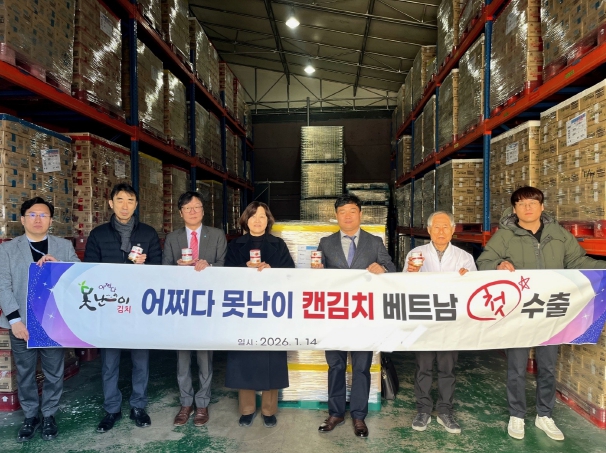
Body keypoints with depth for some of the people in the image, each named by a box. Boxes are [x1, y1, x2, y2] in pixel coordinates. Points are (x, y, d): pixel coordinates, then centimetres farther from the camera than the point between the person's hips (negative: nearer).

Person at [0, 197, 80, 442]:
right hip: (22, 323, 0)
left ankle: (49, 415, 28)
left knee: (53, 373, 10)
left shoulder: (64, 246, 5)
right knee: (25, 374, 12)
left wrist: (58, 264, -20)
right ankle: (30, 416, 31)